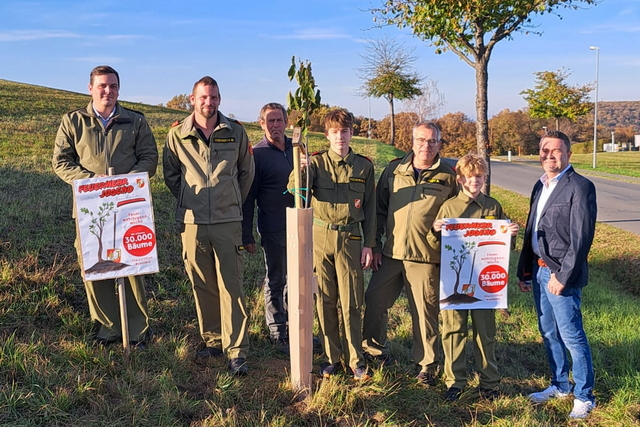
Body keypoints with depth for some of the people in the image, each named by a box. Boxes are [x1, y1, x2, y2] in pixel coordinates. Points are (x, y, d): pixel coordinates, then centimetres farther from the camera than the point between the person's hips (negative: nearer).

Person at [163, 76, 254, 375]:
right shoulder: (177, 134, 3)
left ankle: (236, 351, 2)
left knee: (231, 286, -2)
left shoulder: (235, 132, 2)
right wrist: (189, 200, 12)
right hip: (192, 221, 1)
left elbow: (246, 172, 14)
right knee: (202, 286, 9)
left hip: (228, 221, -1)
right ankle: (212, 340, 24)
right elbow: (170, 174, 15)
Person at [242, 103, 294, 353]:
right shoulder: (257, 154, -5)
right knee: (276, 281, 8)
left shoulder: (297, 148, 8)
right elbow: (248, 197, -5)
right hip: (273, 230, -4)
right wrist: (247, 235, -7)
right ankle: (277, 332, 20)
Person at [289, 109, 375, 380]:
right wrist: (300, 166, -29)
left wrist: (369, 245, 3)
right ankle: (331, 358, 21)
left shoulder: (364, 166, 6)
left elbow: (370, 207, 7)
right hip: (320, 237, 1)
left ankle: (356, 360, 16)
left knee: (351, 302, 2)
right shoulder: (317, 162, 4)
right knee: (325, 300, 7)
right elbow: (295, 188, -11)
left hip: (350, 238, 0)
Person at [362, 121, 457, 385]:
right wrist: (375, 246, 6)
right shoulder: (394, 170, 7)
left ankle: (427, 365, 22)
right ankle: (374, 349, 30)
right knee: (374, 300, 8)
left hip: (426, 257, -3)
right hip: (391, 254, 3)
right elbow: (379, 209, 10)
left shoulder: (448, 177, 1)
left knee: (425, 311, 4)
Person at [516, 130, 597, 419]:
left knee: (572, 336, 0)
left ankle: (584, 396, 16)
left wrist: (562, 275, -18)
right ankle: (559, 385, 33)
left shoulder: (580, 187, -12)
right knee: (548, 333, 17)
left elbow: (582, 238, -17)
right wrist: (524, 271, 14)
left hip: (561, 275, -8)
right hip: (539, 270, 8)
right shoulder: (540, 186, 12)